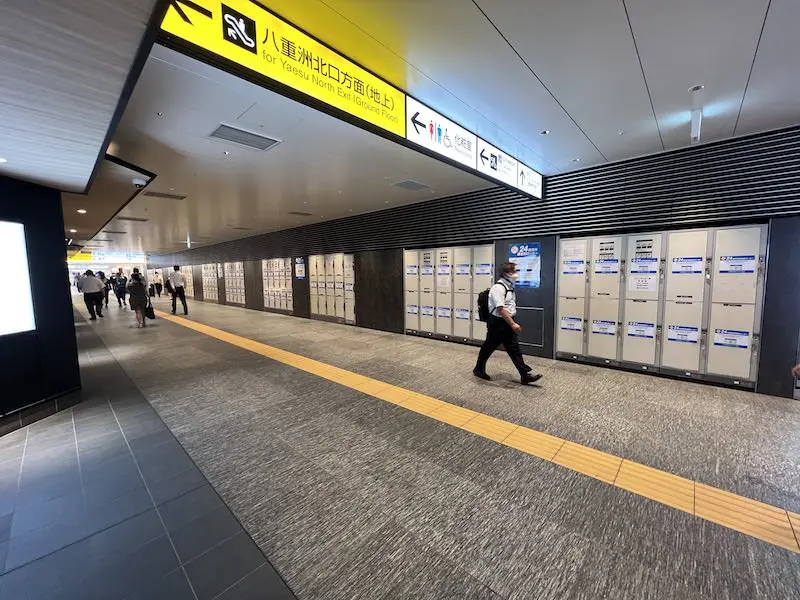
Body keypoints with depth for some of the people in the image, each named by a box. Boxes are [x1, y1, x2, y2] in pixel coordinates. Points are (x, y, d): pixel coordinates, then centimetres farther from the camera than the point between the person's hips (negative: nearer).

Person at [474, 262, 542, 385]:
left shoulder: (509, 286, 10)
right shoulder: (498, 288, -19)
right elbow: (500, 309, -25)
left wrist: (512, 323, 21)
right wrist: (513, 324, -26)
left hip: (508, 323, 8)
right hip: (497, 323, -8)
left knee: (514, 349, 7)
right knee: (488, 347, 8)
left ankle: (525, 375, 9)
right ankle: (478, 370, 26)